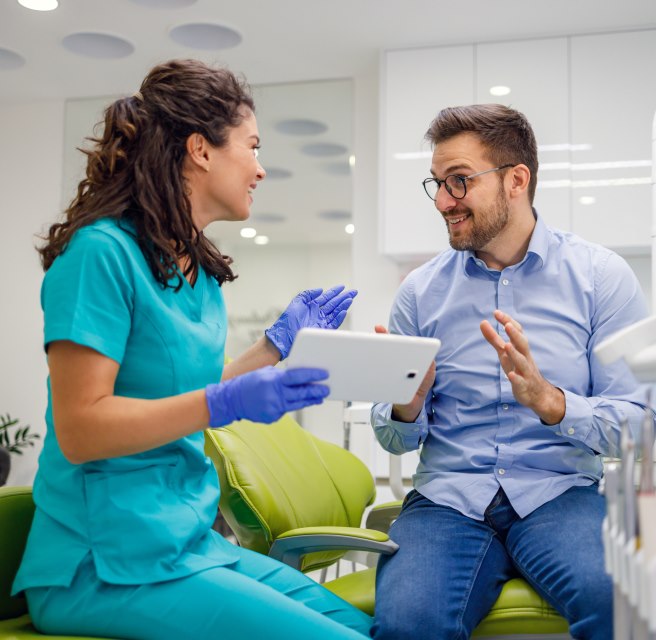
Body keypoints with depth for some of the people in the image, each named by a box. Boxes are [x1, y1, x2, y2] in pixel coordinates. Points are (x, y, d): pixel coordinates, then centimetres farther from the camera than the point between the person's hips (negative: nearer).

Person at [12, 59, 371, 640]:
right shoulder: (102, 251, -14)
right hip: (108, 563, -9)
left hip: (191, 542, 9)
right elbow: (80, 429, -18)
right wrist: (226, 404, -26)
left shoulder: (200, 273, 13)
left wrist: (280, 341, 17)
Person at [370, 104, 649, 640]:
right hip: (447, 498, 1)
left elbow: (636, 421, -3)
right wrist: (406, 409, -12)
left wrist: (548, 400, -22)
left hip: (560, 493, 0)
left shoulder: (601, 275, 2)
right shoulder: (421, 292, 8)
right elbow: (397, 440, 12)